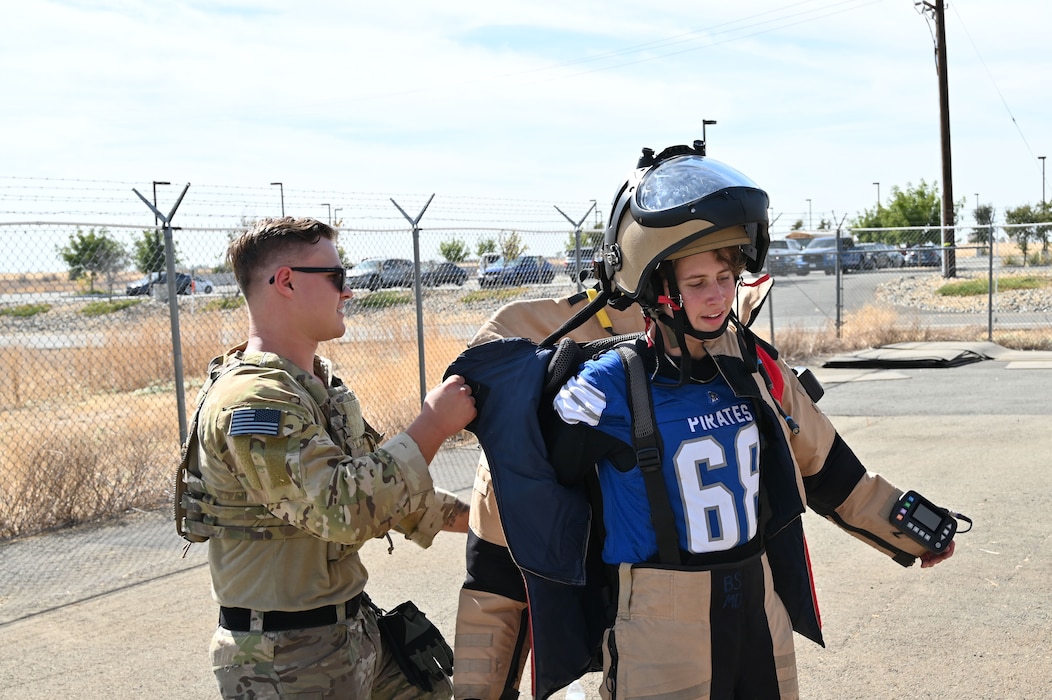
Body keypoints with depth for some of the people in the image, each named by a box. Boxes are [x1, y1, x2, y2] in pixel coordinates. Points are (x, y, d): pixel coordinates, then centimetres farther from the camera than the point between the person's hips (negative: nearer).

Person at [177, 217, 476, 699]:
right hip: (287, 661, -9)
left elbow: (378, 481, 16)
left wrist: (479, 518, 11)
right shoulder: (252, 402, -22)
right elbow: (343, 508, -32)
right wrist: (432, 426, -23)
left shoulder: (321, 387, 10)